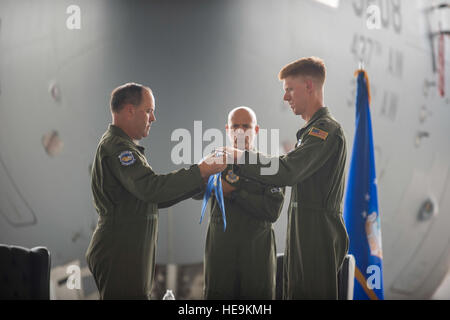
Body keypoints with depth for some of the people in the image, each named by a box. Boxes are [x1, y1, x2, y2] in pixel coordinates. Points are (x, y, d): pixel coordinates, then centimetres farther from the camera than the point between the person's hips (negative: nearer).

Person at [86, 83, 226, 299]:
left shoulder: (120, 146, 21)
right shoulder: (116, 147, -13)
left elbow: (155, 199, 19)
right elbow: (151, 188, -28)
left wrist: (200, 182, 9)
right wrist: (199, 171, -21)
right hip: (119, 256, -10)